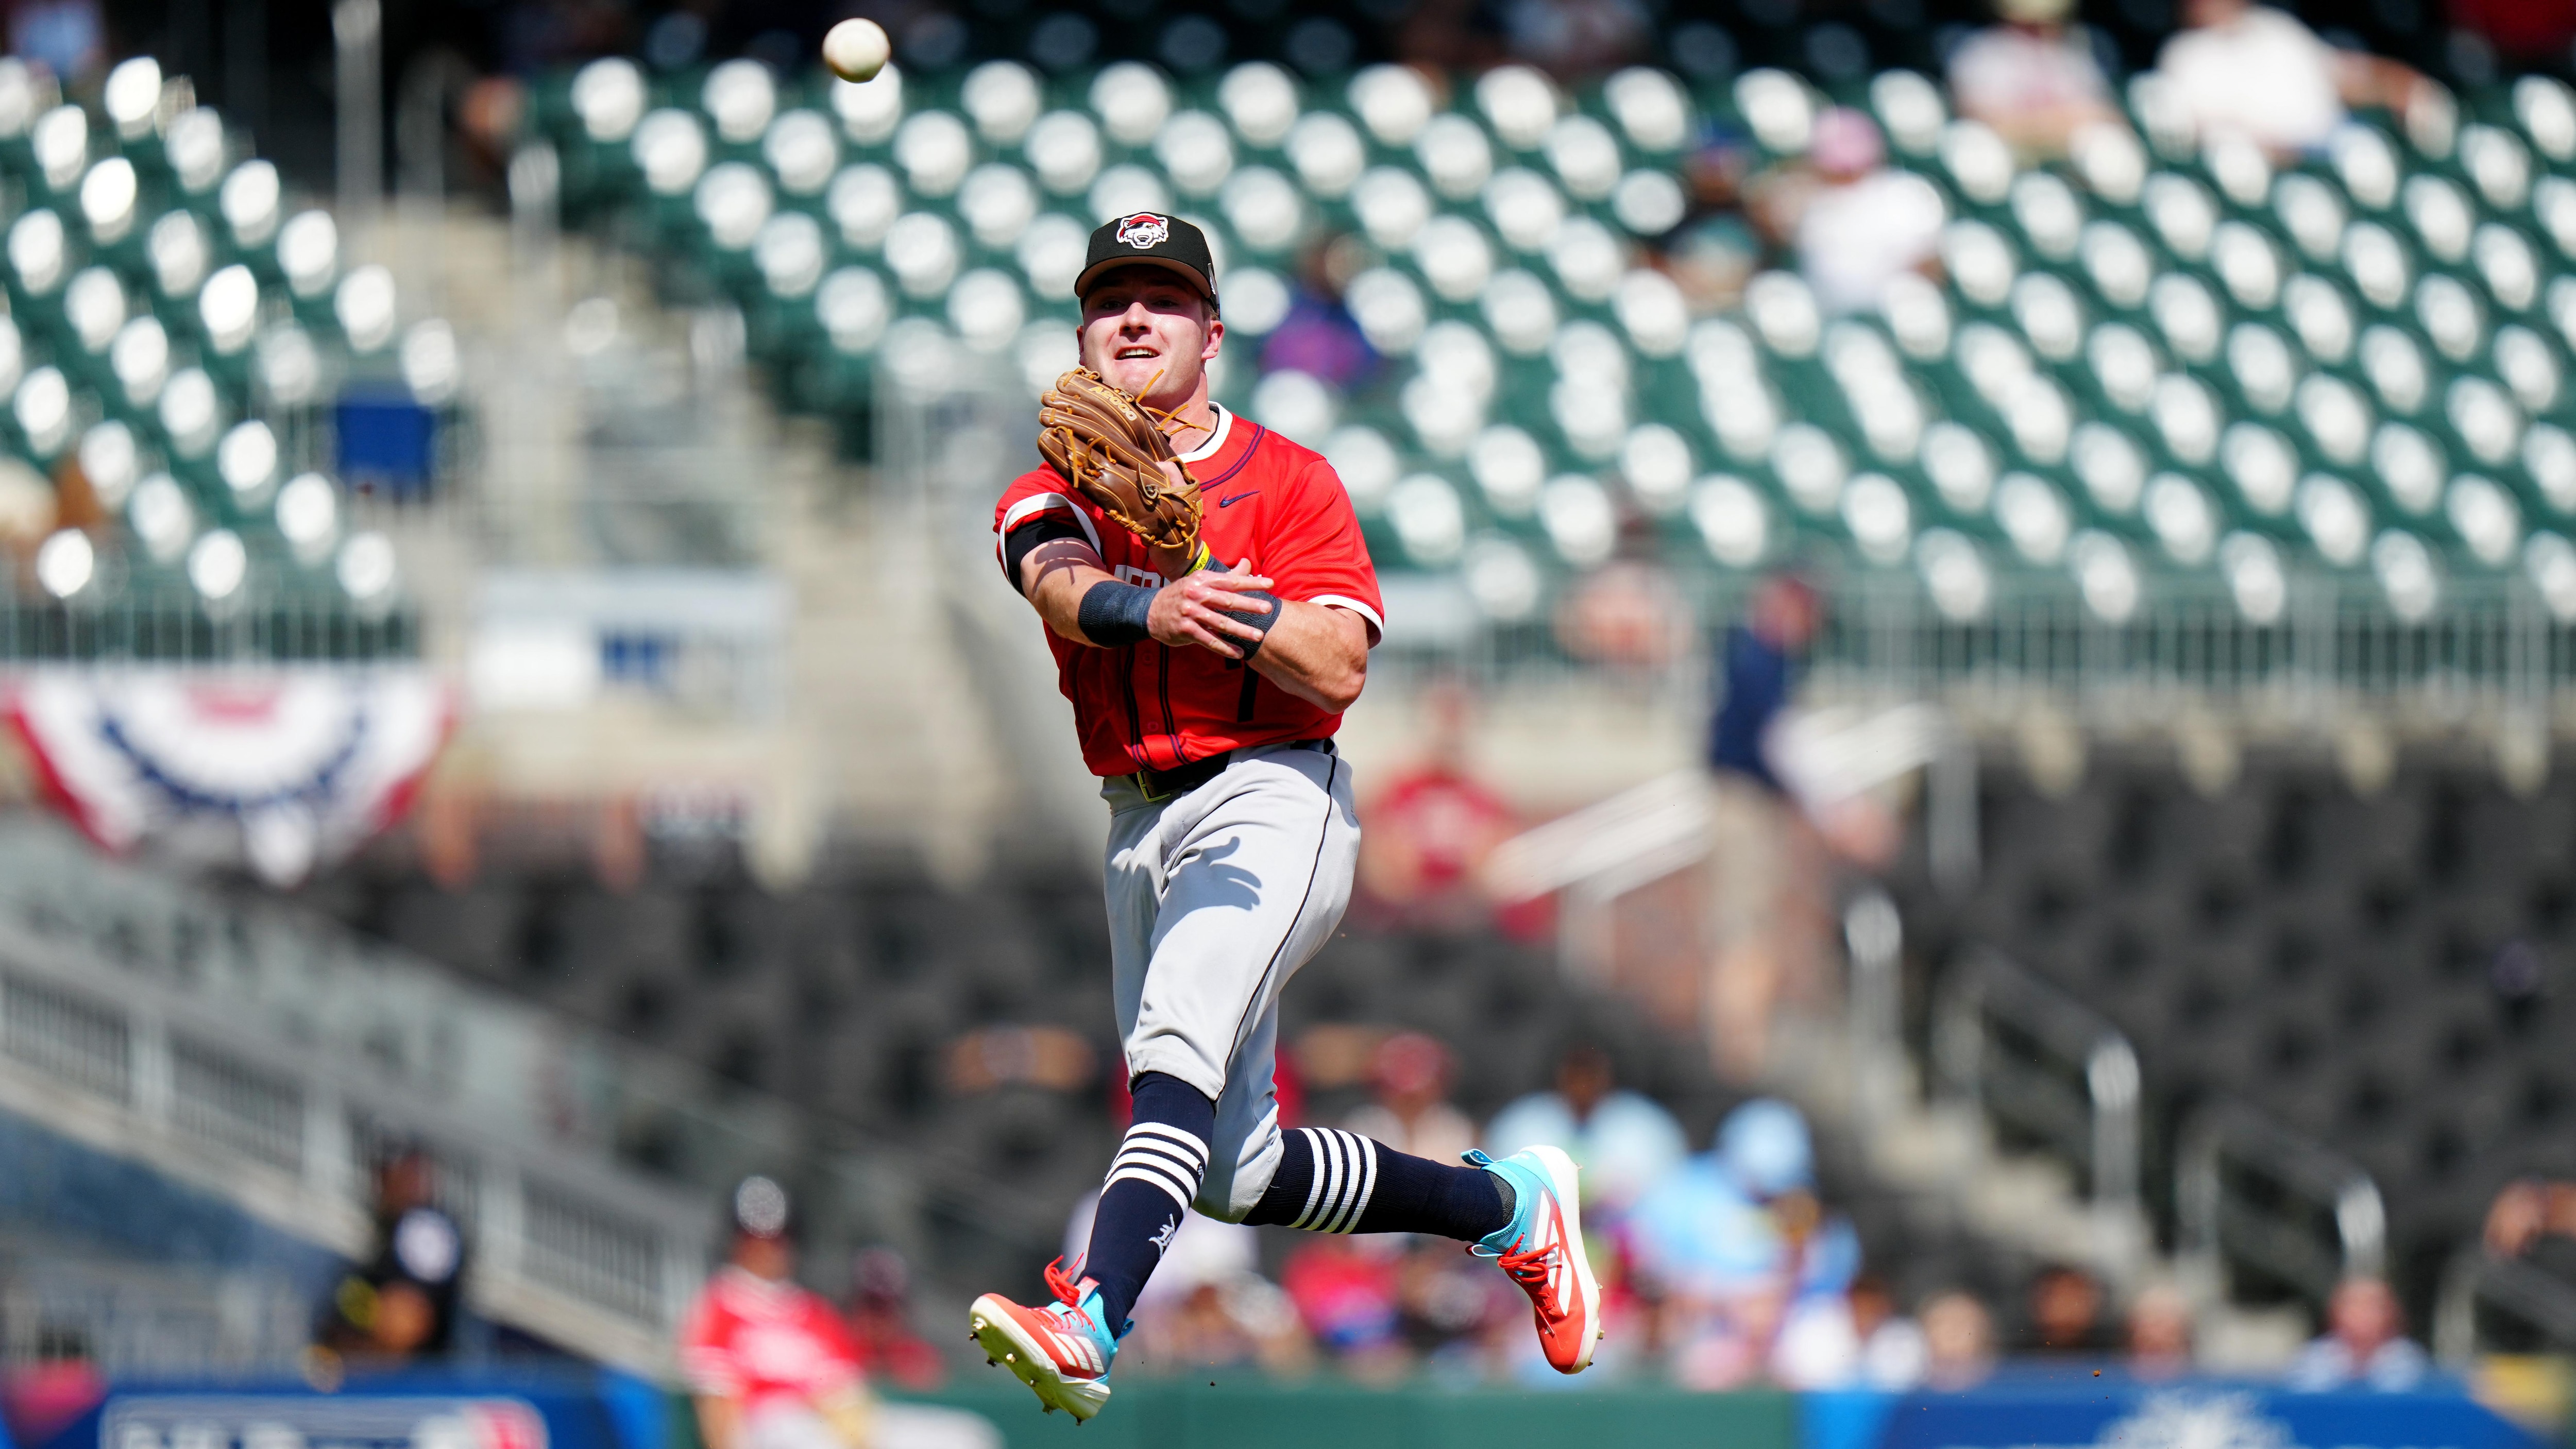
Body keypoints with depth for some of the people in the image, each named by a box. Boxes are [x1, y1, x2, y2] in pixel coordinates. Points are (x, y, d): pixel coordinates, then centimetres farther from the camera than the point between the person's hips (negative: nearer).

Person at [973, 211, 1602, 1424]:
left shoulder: (1286, 479, 3)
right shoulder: (1056, 487, 11)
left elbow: (1337, 662, -11)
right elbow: (1061, 583, -14)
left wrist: (1188, 559, -21)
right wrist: (1152, 605, -36)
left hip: (1270, 800, -6)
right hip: (1138, 828, 6)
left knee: (1178, 1048, -31)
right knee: (1238, 1175, 8)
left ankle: (1090, 1325, -50)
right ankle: (1508, 1206, 29)